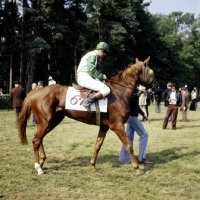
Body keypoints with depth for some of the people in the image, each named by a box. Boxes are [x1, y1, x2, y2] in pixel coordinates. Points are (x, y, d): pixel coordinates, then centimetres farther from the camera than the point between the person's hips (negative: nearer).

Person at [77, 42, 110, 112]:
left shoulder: (93, 55, 23)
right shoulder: (92, 55, -8)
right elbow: (91, 69, -20)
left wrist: (101, 76, 12)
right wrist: (101, 76, -11)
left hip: (86, 77, 11)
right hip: (84, 78, -11)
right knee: (106, 90, -21)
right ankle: (88, 101, -26)